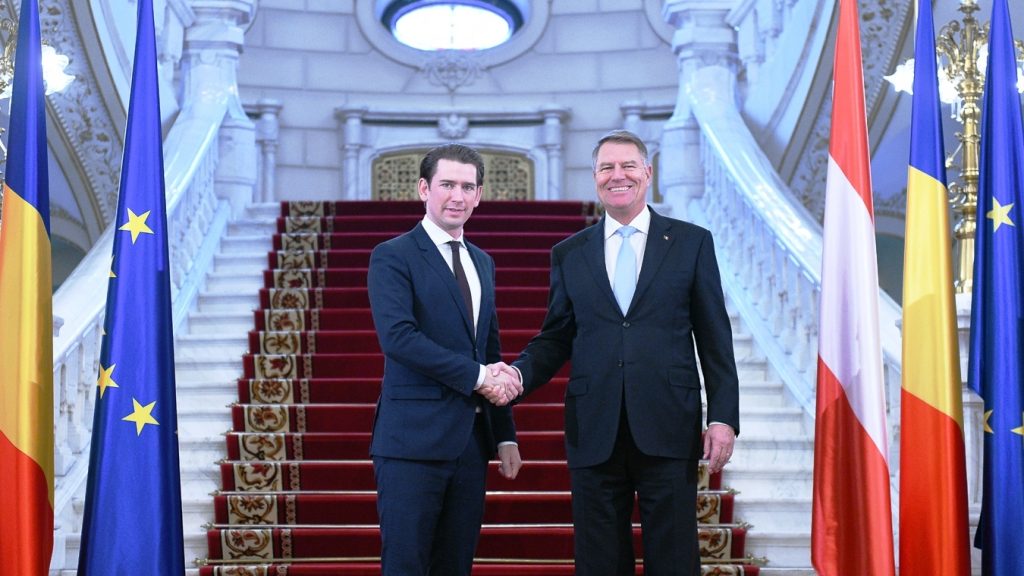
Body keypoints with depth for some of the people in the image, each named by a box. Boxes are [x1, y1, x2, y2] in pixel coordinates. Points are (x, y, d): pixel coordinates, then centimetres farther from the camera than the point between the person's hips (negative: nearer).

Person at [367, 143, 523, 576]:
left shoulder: (482, 263, 18)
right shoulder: (393, 257, -4)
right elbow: (398, 337, -18)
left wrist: (505, 434, 15)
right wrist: (476, 375, -17)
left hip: (471, 440, 7)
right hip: (414, 439, -6)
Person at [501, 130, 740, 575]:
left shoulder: (692, 242, 5)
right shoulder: (568, 254, 11)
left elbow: (714, 338, 3)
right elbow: (556, 338, 12)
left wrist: (723, 417, -3)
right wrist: (520, 374, -8)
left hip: (668, 429, -2)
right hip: (594, 433, 2)